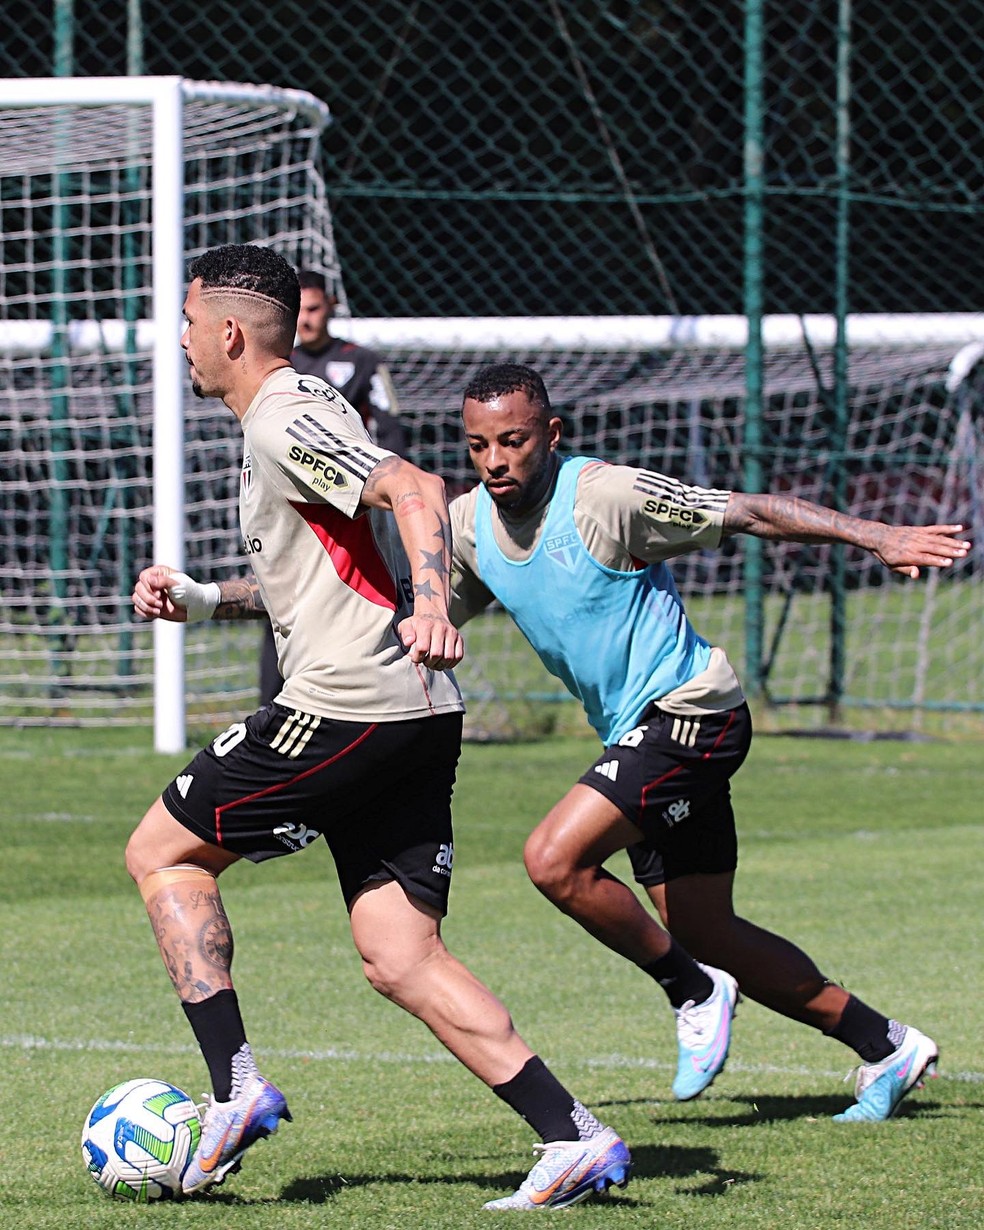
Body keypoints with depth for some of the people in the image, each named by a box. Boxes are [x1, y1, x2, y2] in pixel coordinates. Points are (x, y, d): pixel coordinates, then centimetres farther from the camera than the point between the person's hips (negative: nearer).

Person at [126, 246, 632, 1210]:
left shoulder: (286, 417, -8)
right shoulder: (283, 422, 23)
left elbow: (413, 489, -24)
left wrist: (430, 602, -39)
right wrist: (200, 600, 25)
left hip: (345, 711, -9)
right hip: (415, 723, 9)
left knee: (162, 854, 6)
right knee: (400, 960, 3)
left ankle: (233, 1087, -1)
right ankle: (573, 1139, -7)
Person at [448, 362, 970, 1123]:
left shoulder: (606, 495, -18)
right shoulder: (469, 526, 3)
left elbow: (749, 513, -14)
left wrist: (877, 537, -19)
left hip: (687, 711, -8)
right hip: (636, 731, 8)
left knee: (555, 860, -22)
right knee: (706, 933, 10)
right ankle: (885, 1046, 21)